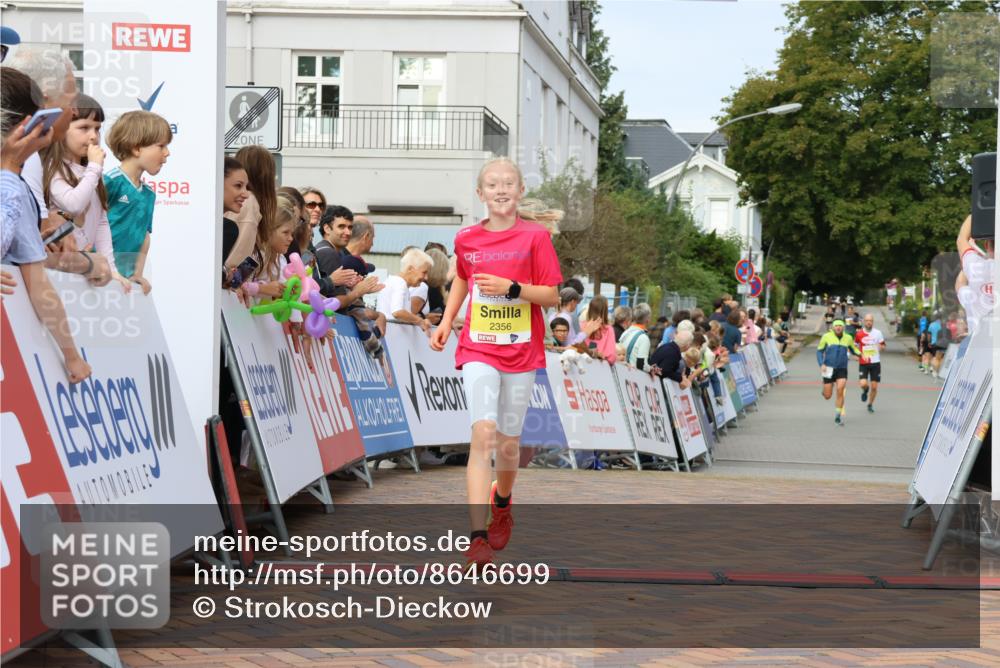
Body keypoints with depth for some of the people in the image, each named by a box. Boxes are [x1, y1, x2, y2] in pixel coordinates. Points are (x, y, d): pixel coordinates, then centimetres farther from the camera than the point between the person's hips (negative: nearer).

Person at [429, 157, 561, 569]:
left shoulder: (535, 237, -4)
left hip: (521, 352, 0)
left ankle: (502, 503, 43)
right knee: (483, 433, -18)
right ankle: (479, 537, -22)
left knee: (508, 444, 9)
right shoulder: (466, 239, 4)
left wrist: (511, 287, -20)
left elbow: (551, 296, -5)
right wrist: (446, 321, 13)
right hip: (478, 349, 0)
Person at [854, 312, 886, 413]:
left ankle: (870, 404, 26)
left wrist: (881, 347, -15)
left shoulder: (877, 333, -1)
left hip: (875, 363, 1)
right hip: (863, 363, -1)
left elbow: (883, 346, 8)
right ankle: (865, 390, 21)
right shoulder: (859, 334, -3)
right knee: (863, 384, -17)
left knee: (874, 386, 3)